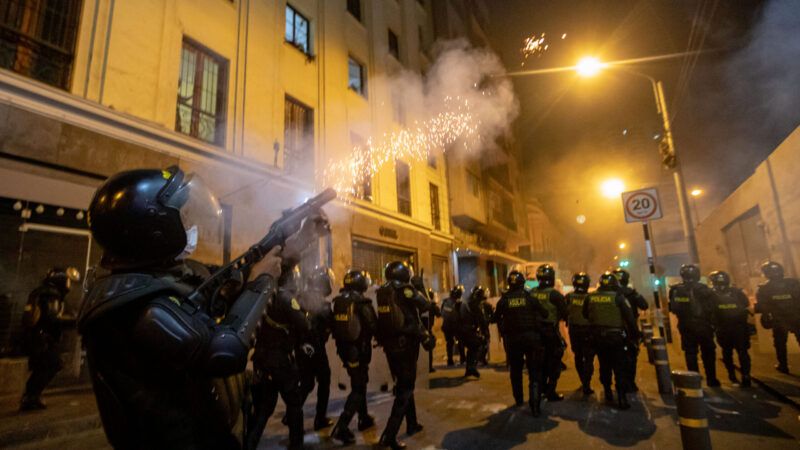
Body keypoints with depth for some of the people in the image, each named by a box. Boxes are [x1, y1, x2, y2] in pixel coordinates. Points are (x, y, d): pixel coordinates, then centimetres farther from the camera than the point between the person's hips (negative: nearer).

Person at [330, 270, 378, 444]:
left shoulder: (338, 302, 1)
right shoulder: (363, 303, -18)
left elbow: (335, 326, 7)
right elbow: (373, 326, -12)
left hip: (344, 349, 7)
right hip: (360, 350, -7)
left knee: (358, 383, 22)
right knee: (358, 387, 2)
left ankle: (364, 418, 34)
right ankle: (342, 427, -7)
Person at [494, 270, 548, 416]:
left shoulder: (504, 299, -4)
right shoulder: (529, 297, -7)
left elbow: (496, 317, 4)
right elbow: (544, 313, -4)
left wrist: (503, 330, 20)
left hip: (512, 338, 2)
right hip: (531, 336, -1)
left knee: (515, 370, 19)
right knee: (534, 372, 2)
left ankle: (519, 400, 31)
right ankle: (535, 405, -6)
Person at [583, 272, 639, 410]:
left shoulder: (590, 297, -1)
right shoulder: (618, 297, -12)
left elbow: (585, 315, 10)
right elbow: (629, 317, -8)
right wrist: (635, 333, 2)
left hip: (598, 337, 4)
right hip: (616, 337, -3)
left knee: (604, 367, 18)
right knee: (620, 369, 4)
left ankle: (608, 394, 27)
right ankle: (622, 399, 2)